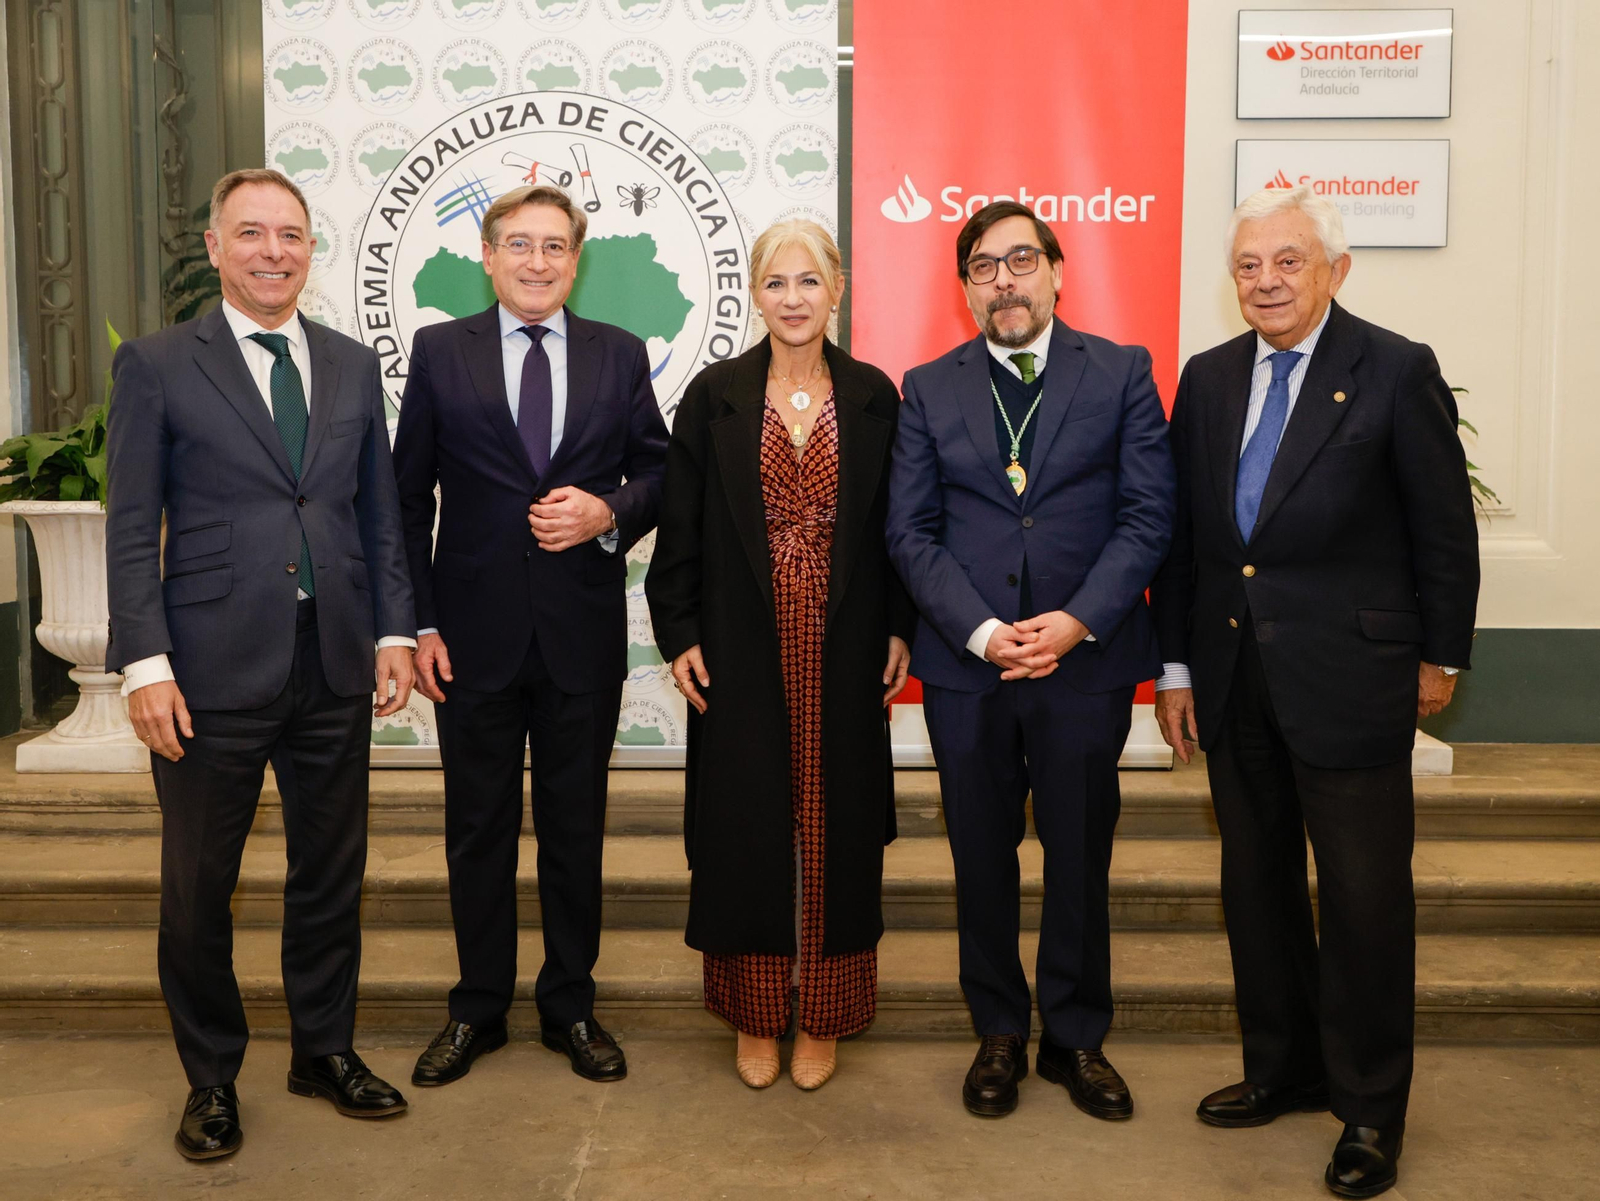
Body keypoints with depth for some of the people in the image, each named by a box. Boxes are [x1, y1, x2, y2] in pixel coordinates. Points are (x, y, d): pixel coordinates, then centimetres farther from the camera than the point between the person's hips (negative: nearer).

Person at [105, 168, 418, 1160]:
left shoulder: (353, 365, 10)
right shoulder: (156, 366, -1)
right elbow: (132, 530, -4)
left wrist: (393, 630, 4)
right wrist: (146, 663, -11)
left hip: (335, 669, 3)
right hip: (213, 671, -3)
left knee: (332, 872, 14)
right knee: (199, 887, 10)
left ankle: (327, 1050, 32)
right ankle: (211, 1077, 29)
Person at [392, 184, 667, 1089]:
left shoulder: (621, 355, 6)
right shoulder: (440, 352, 3)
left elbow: (661, 472, 9)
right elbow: (409, 497, 2)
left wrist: (610, 513, -13)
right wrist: (420, 623, -4)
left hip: (584, 633, 1)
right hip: (476, 634, 0)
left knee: (577, 828, 11)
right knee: (478, 830, 10)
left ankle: (571, 1006, 28)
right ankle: (478, 1009, 27)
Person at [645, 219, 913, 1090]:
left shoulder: (874, 397, 4)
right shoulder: (713, 396, 1)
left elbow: (896, 524, 6)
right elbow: (679, 527, 2)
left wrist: (899, 628, 0)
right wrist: (678, 633, -3)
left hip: (845, 650, 1)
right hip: (742, 650, 0)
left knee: (837, 823, 7)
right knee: (745, 826, 5)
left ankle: (823, 1017, 22)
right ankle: (755, 1015, 22)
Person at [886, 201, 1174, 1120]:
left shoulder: (1122, 373, 3)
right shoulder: (929, 389, 6)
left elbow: (1147, 515, -3)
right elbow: (912, 531, 0)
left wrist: (1077, 621, -15)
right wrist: (981, 631, -13)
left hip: (1087, 660, -1)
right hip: (965, 666, 1)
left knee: (1081, 858, 10)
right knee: (983, 860, 11)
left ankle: (1077, 1038, 29)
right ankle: (1000, 1034, 29)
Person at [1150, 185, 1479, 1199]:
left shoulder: (1396, 372, -6)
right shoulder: (1208, 378, 8)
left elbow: (1445, 531, -3)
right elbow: (1184, 533, 8)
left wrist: (1441, 659, 0)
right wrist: (1176, 666, 7)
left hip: (1349, 681, -5)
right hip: (1234, 682, 5)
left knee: (1365, 896, 5)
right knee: (1257, 885, 15)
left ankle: (1371, 1107, 23)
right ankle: (1283, 1069, 34)